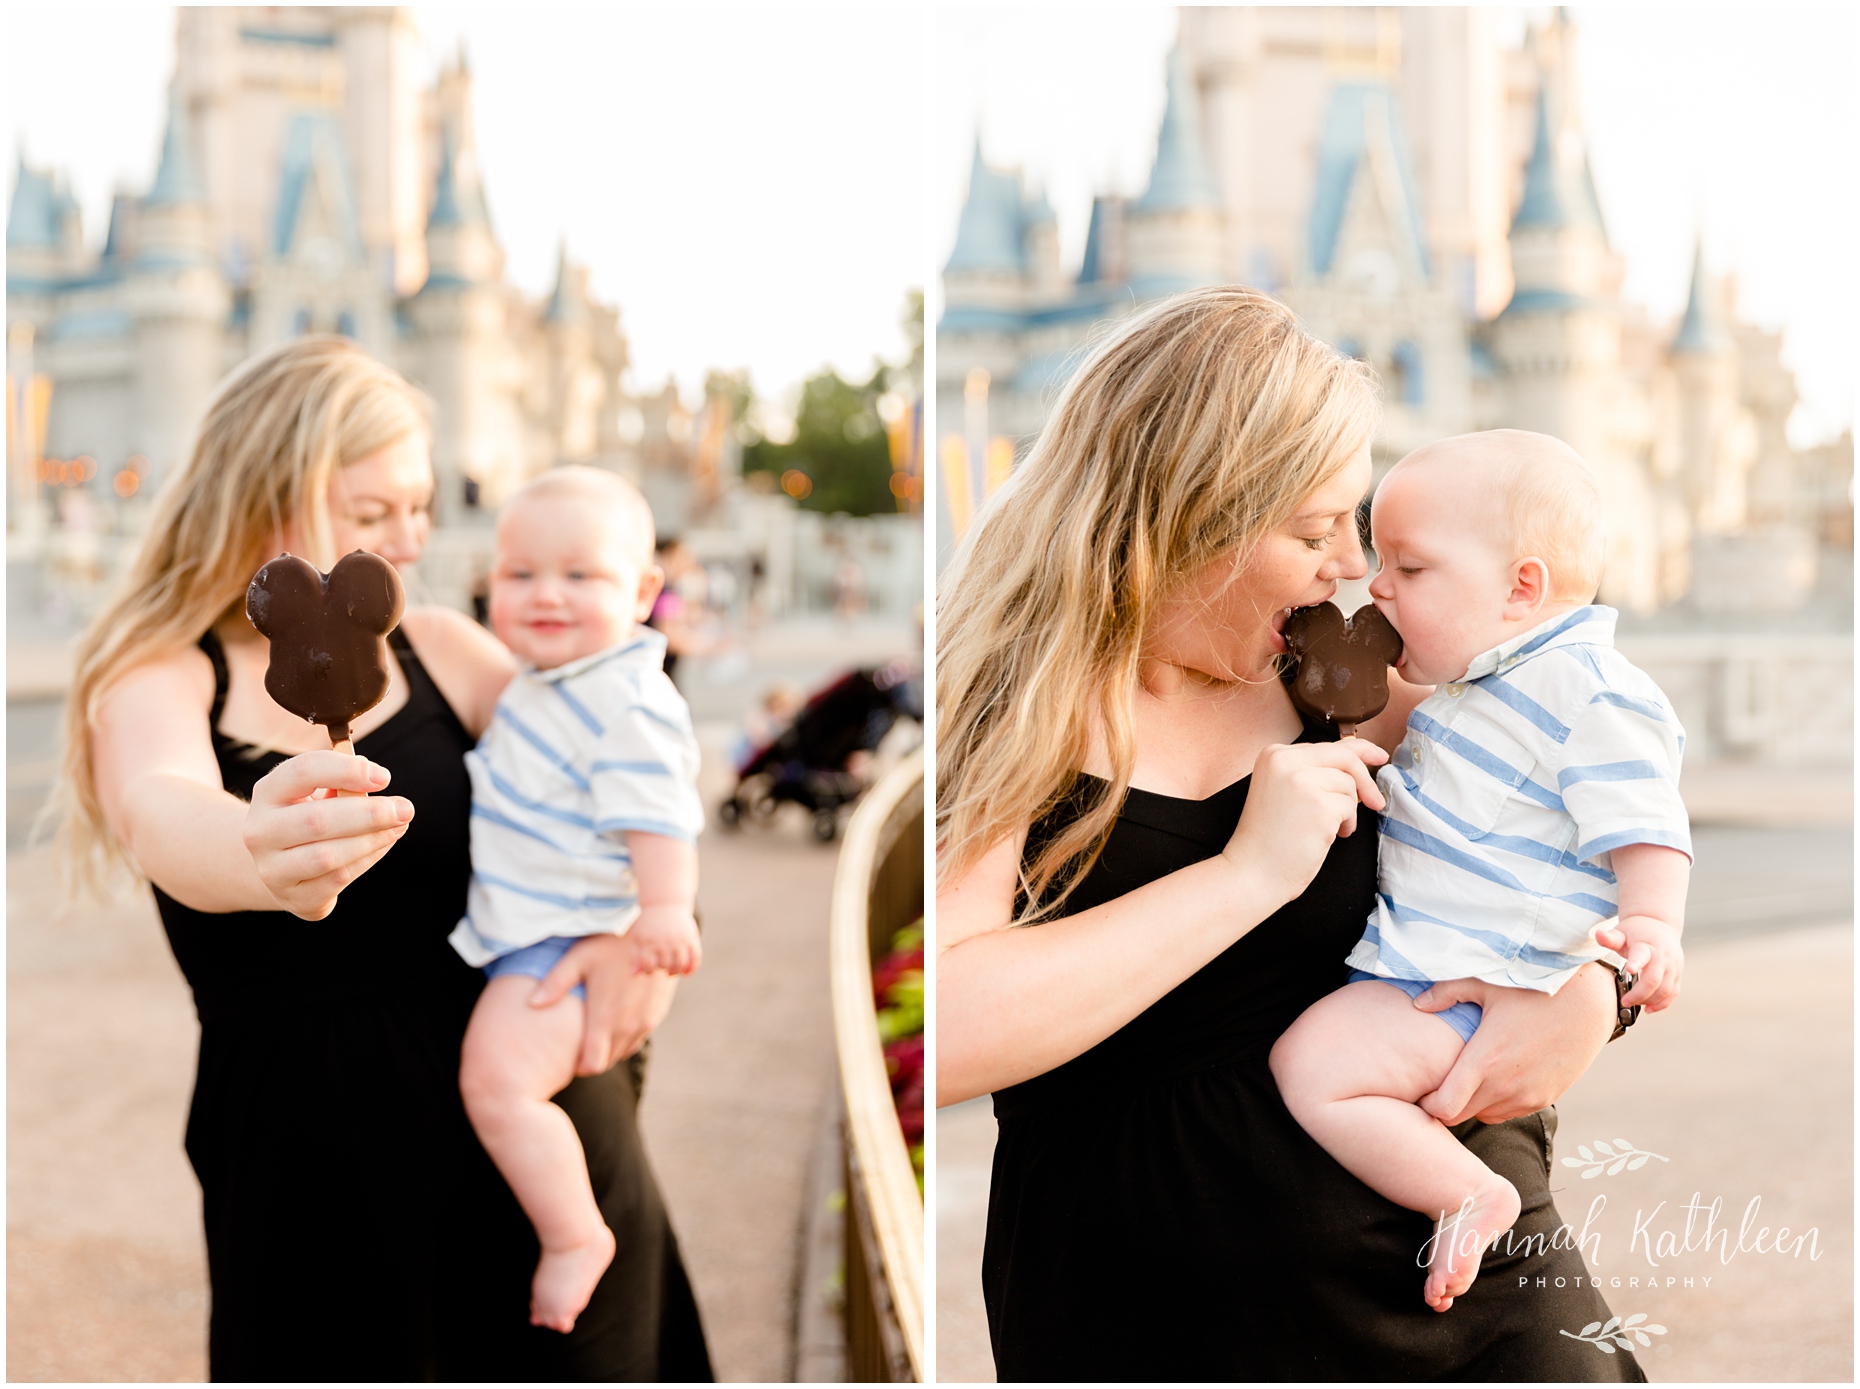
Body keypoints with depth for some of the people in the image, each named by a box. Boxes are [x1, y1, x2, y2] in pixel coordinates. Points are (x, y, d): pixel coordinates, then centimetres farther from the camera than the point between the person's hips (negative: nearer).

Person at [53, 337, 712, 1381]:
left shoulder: (437, 651, 4)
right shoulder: (162, 680, -5)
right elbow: (158, 813, -27)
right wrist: (262, 854, -52)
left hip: (530, 1118, 2)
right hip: (307, 1161, -2)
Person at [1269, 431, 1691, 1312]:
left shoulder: (1592, 696, -16)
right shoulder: (1477, 684, 14)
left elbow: (1644, 829, -21)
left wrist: (1651, 924, -38)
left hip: (1471, 986, -10)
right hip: (1409, 958, 10)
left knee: (1313, 1067, -24)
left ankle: (1468, 1196, -13)